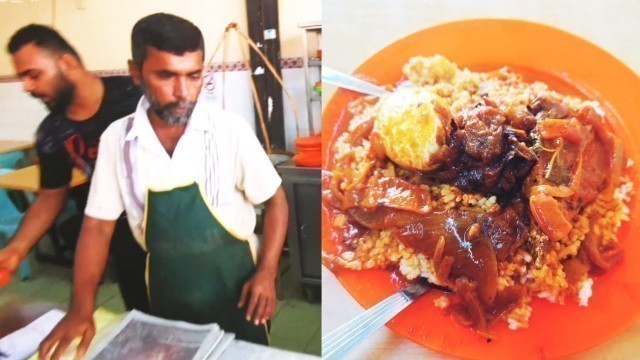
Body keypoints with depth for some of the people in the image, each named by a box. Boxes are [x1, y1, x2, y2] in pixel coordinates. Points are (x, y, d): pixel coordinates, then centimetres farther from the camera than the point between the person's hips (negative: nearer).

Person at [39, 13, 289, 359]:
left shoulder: (230, 130, -16)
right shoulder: (117, 138, -9)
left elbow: (275, 201, -6)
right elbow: (98, 224, -3)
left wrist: (266, 272, -15)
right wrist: (81, 308, -12)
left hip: (233, 286, -2)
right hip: (166, 294, 3)